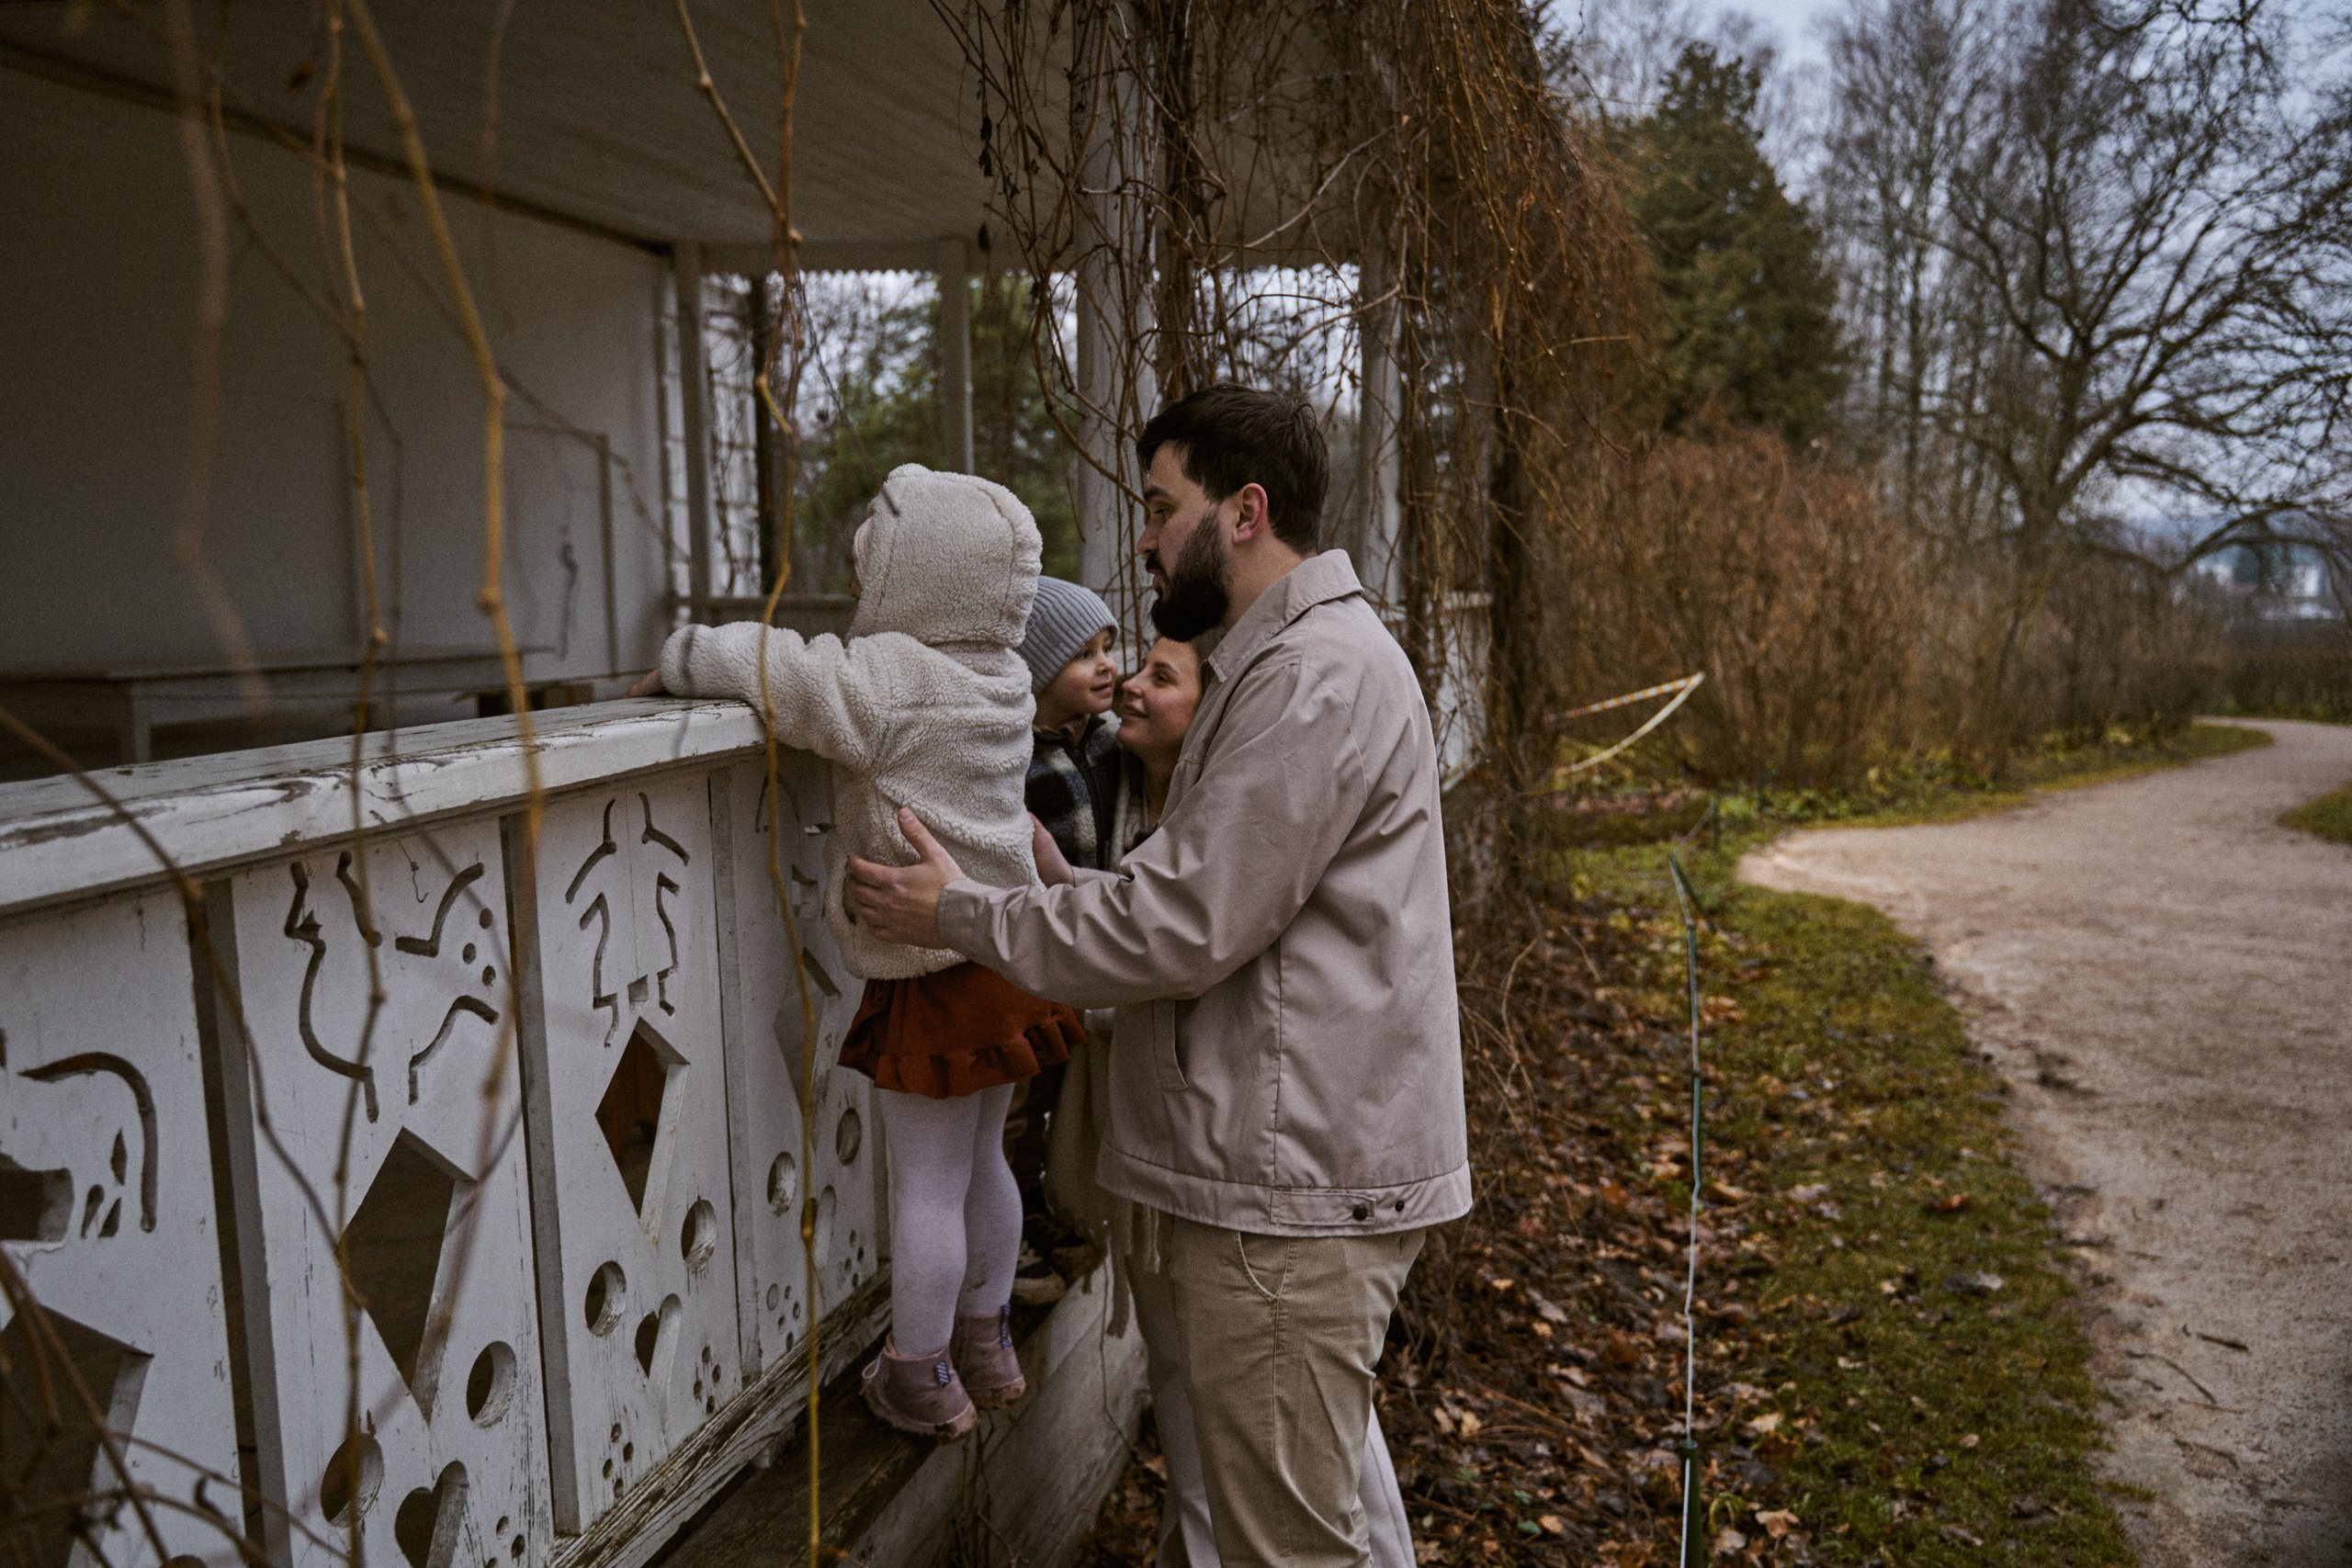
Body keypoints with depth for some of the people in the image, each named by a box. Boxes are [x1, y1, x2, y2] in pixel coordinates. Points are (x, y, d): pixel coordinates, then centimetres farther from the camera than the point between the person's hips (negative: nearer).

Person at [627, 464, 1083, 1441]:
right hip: (1006, 951, 8)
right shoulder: (1000, 678, 5)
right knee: (979, 1164, 21)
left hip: (935, 975, -8)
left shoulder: (885, 678, -19)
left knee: (926, 1185, 6)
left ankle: (920, 1380, 21)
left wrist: (675, 664, -2)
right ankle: (986, 1345, 37)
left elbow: (759, 664, -19)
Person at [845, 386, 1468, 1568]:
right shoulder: (1282, 659, 18)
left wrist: (961, 915, -10)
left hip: (1292, 1189, -10)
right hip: (1276, 1165, 10)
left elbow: (1184, 926, -21)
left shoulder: (1318, 675, -18)